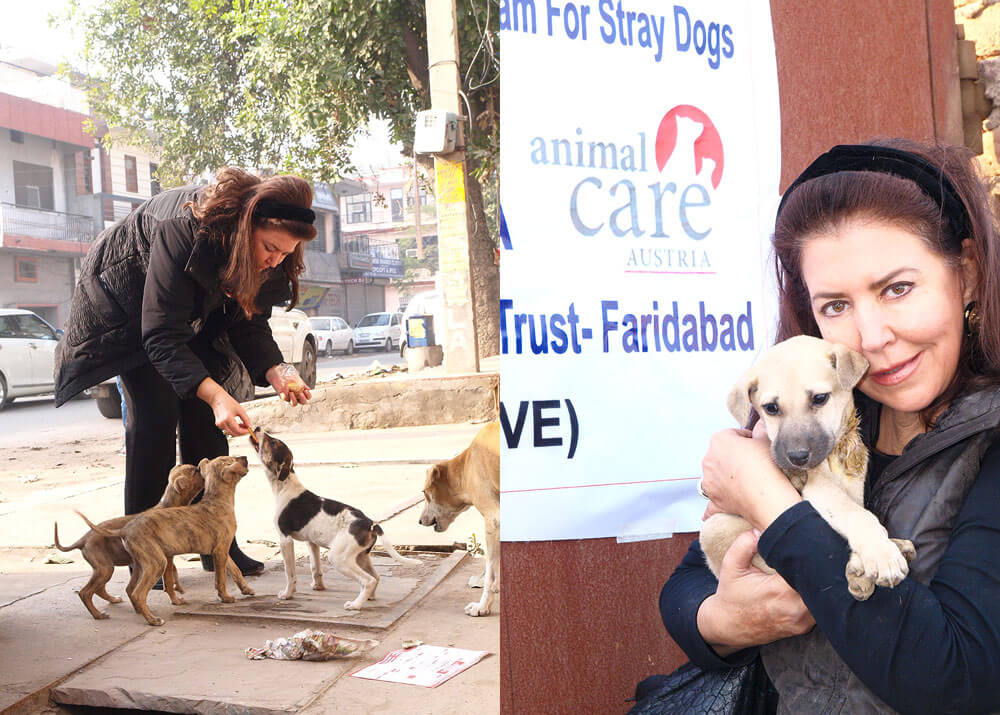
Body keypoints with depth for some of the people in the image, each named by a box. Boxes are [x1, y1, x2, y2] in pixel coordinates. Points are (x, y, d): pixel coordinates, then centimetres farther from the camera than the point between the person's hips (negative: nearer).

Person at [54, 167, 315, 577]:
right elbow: (161, 336, -41)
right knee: (155, 415, -16)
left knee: (205, 419, -3)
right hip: (127, 300, -6)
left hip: (191, 308, 6)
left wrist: (274, 373, -29)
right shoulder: (186, 228, -41)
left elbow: (249, 322, -10)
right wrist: (216, 395, -52)